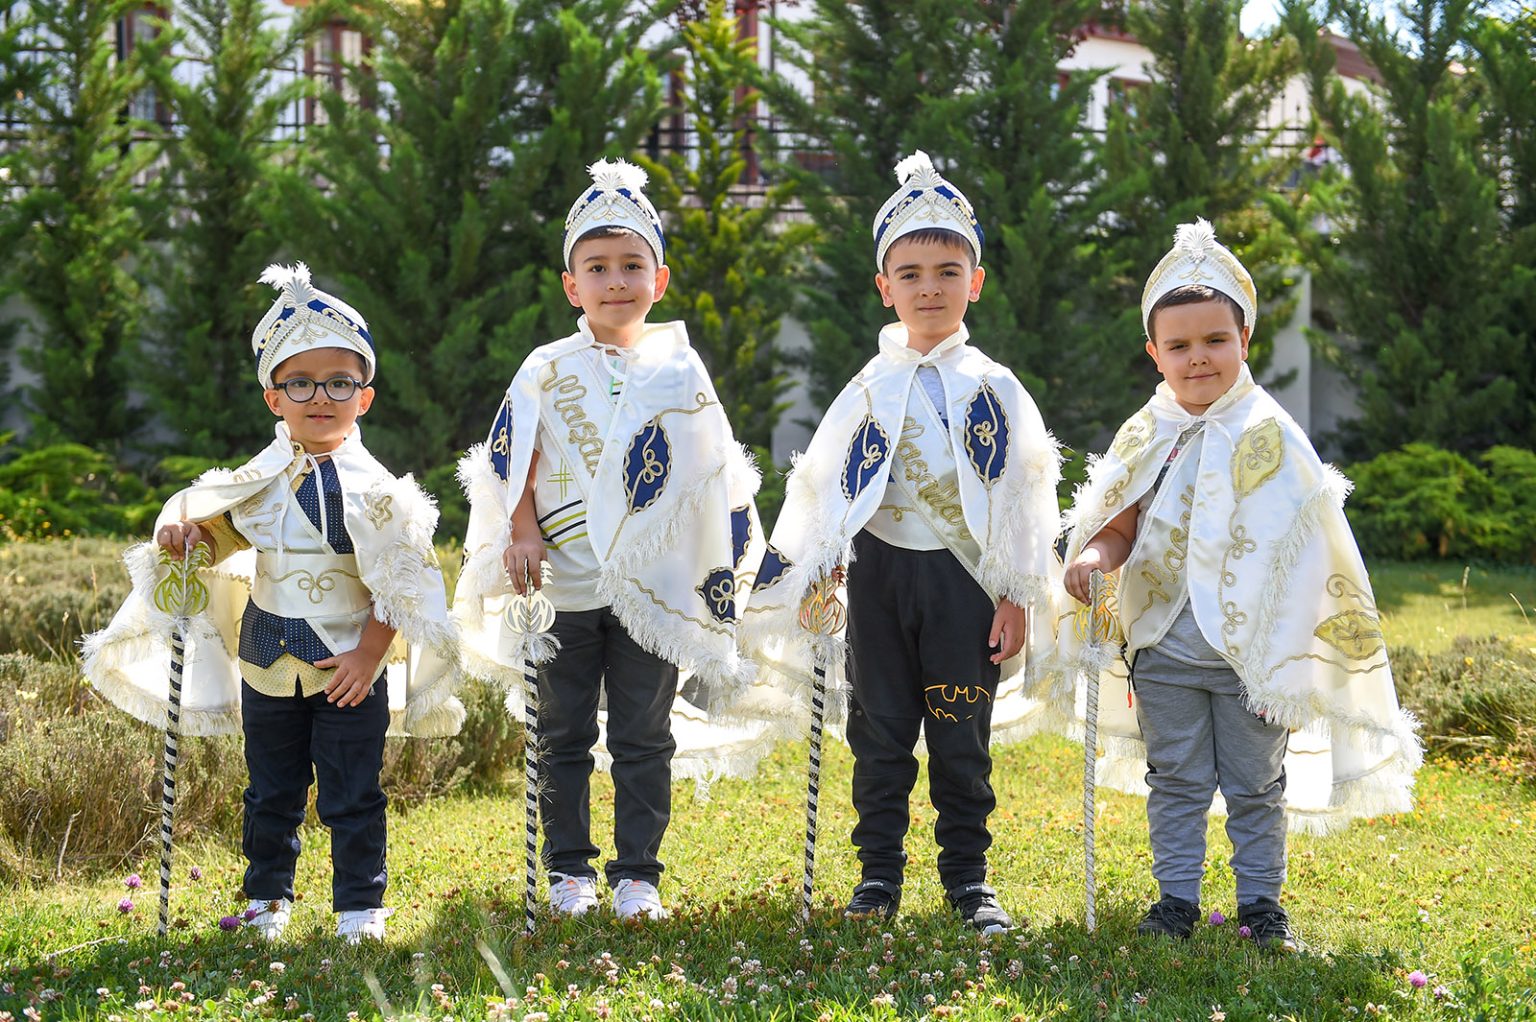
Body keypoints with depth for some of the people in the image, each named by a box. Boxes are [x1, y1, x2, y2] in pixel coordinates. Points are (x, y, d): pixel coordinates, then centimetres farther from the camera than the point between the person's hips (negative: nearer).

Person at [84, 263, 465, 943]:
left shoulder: (372, 488, -10)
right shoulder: (257, 481, 2)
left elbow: (398, 582, -10)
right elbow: (212, 534, 15)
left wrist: (369, 655, -15)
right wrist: (181, 531, -8)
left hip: (347, 671, -4)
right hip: (268, 667, 4)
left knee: (351, 798, 1)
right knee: (271, 794, 16)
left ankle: (360, 908, 13)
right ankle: (268, 899, 30)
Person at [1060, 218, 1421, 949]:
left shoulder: (1268, 437, -5)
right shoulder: (1145, 439, 2)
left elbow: (1298, 554, -3)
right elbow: (1119, 529, 4)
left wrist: (1281, 657, -6)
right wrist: (1091, 559, -20)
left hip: (1250, 654, -2)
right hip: (1163, 649, 2)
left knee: (1256, 785, 10)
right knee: (1177, 783, 11)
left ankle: (1261, 900, 21)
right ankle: (1176, 898, 21)